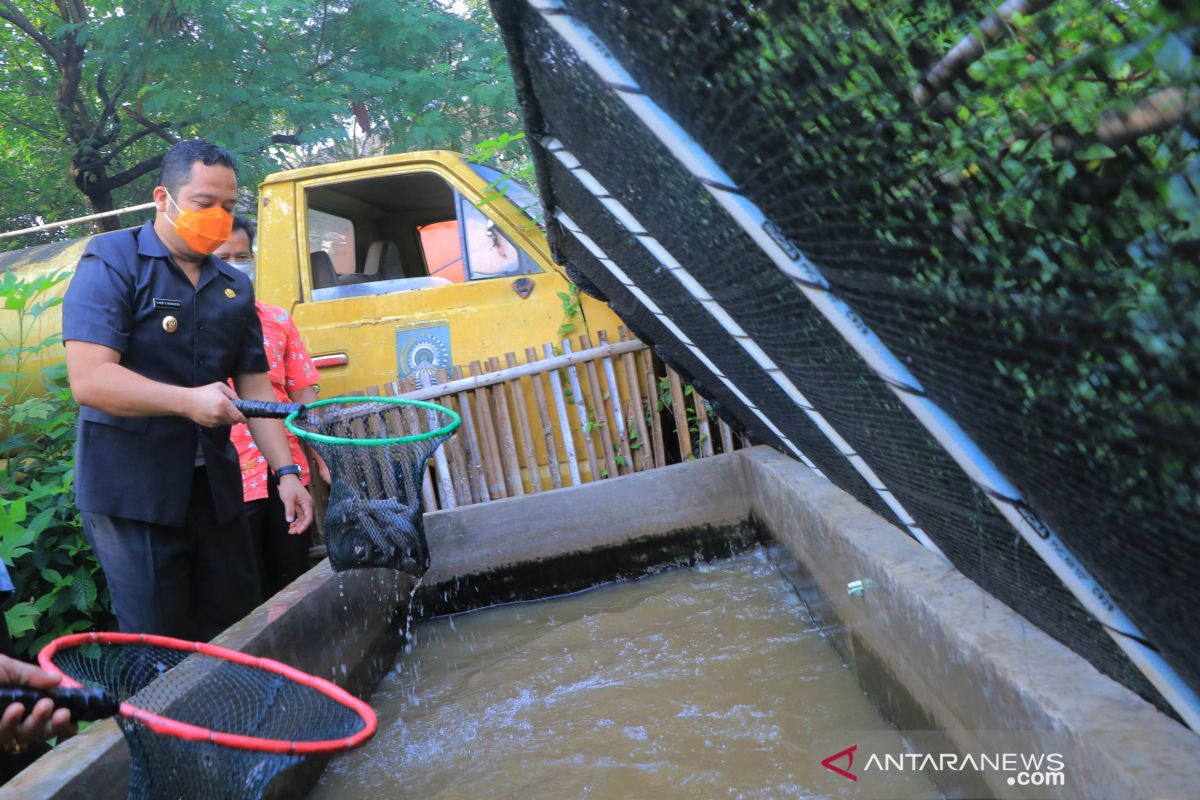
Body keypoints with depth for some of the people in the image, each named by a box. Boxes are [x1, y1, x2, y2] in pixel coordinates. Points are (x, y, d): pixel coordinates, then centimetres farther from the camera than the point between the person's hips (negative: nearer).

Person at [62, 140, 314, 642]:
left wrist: (286, 471, 0)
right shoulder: (111, 264, -8)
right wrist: (188, 401, -31)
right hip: (131, 489, -5)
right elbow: (88, 379, -19)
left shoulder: (236, 288, 10)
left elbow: (254, 386, 10)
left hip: (214, 487, 6)